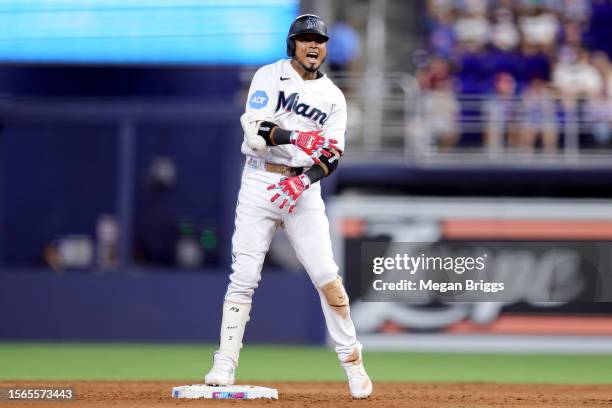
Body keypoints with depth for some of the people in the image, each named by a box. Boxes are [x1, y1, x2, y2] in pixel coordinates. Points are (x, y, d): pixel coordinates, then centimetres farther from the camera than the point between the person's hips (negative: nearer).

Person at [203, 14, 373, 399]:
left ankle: (352, 361, 5)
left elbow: (333, 154, 1)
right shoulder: (269, 77, 0)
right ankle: (225, 365, -3)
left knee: (327, 276, -5)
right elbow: (255, 132, -13)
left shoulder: (333, 97, 8)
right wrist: (296, 137, -29)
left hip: (304, 189, 2)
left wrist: (305, 179, -18)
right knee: (243, 276, -6)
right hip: (259, 183, -2)